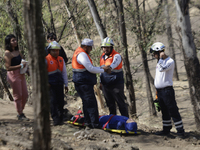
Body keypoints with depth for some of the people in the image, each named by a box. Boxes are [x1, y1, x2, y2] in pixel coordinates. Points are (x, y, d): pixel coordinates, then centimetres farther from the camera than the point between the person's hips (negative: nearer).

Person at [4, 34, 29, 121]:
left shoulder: (17, 51, 10)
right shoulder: (8, 53, -13)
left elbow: (22, 60, 27)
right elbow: (8, 67, -18)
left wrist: (24, 65, 5)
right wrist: (20, 66, -19)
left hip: (21, 74, 8)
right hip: (13, 75, -8)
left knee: (25, 95, 10)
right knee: (18, 96, 0)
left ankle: (21, 112, 25)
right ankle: (20, 115, 12)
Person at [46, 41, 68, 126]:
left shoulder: (61, 60, 16)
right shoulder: (46, 60, -2)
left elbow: (64, 72, 21)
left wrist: (66, 84, 19)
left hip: (59, 84, 5)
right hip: (50, 84, -5)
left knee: (61, 102, 4)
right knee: (53, 101, -9)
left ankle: (60, 119, 14)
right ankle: (55, 120, -9)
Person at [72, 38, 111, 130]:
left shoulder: (80, 53, 18)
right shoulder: (82, 54, -16)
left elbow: (89, 67, 21)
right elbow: (90, 69, -19)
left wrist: (103, 68, 12)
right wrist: (103, 70, -8)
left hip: (84, 83, 11)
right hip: (84, 83, -11)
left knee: (87, 103, 15)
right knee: (91, 103, -11)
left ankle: (88, 124, 20)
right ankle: (96, 125, -12)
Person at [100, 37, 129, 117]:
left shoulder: (116, 56, -12)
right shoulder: (102, 56, 12)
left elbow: (114, 64, -35)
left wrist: (109, 67, -56)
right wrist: (101, 82, 21)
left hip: (116, 85, -7)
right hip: (105, 85, 7)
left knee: (121, 103, -2)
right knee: (110, 104, 15)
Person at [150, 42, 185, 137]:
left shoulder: (170, 61, -11)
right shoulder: (160, 62, 16)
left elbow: (162, 69, -30)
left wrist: (161, 58, -19)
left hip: (167, 90, -8)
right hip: (159, 90, 8)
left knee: (173, 110, -8)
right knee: (164, 111, 13)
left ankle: (180, 130, -5)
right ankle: (166, 129, 20)